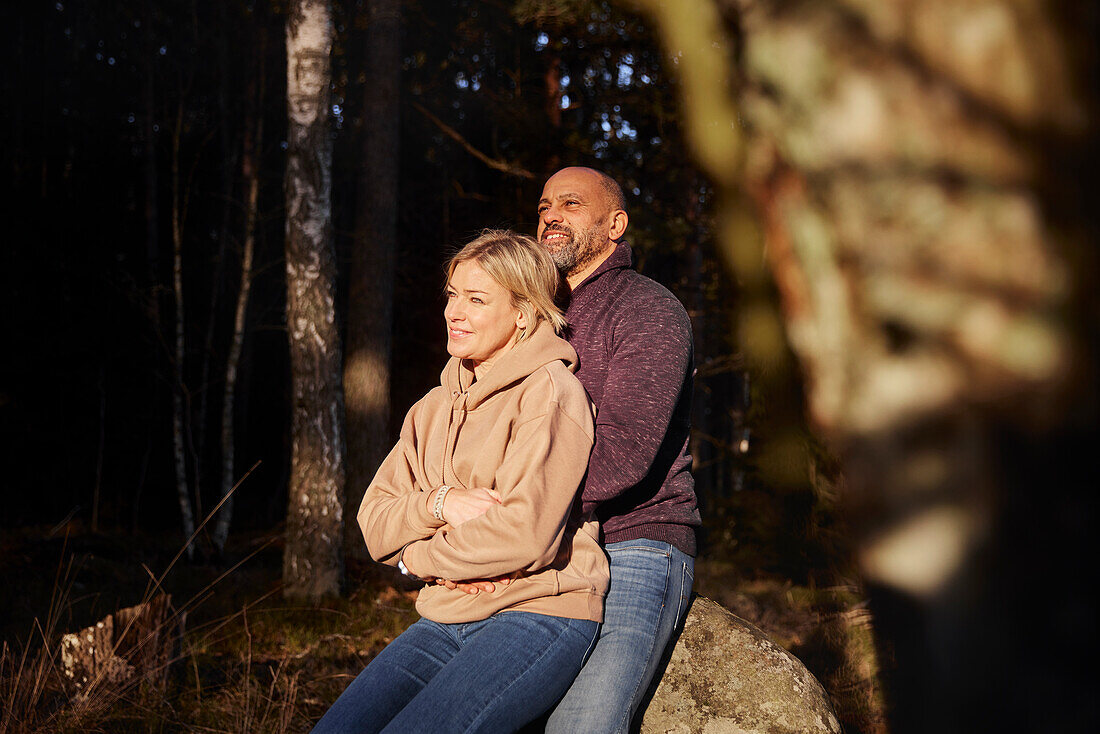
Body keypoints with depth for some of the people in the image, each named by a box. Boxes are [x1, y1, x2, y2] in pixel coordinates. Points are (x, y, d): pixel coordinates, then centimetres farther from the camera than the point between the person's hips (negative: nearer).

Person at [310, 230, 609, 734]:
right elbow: (374, 524, 11)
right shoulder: (436, 406, 17)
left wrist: (418, 556, -3)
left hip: (536, 614, -7)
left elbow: (524, 534, -17)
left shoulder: (548, 391, -6)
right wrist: (439, 503, -10)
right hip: (444, 620, 7)